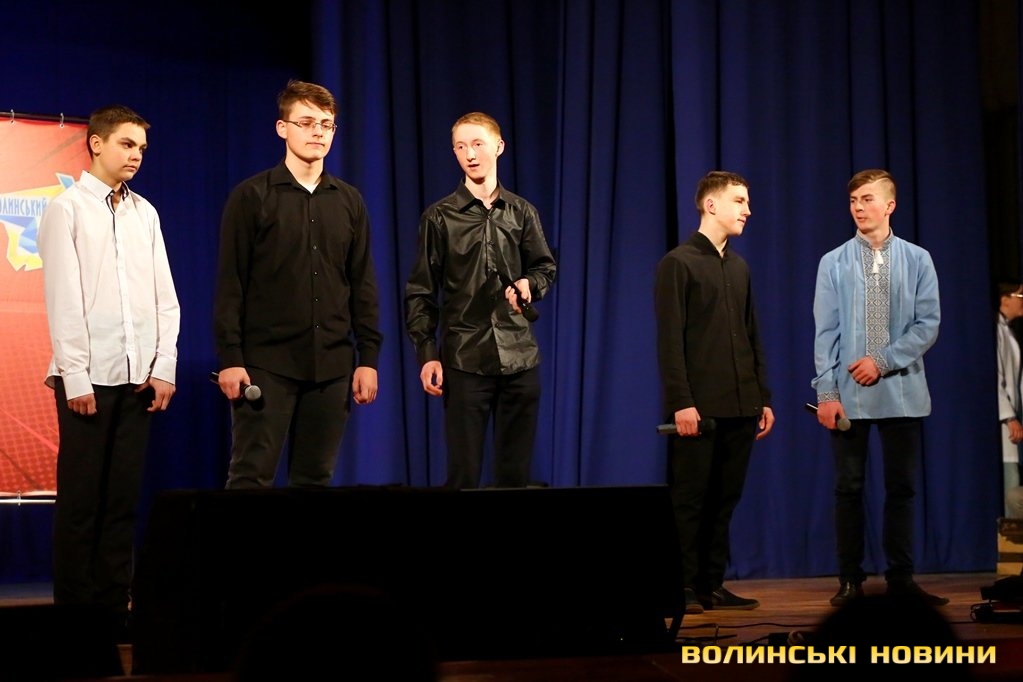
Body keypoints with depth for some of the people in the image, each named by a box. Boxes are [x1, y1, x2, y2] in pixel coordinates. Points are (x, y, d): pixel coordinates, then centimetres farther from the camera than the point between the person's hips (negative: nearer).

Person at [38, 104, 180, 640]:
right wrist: (75, 376, -11)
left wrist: (164, 368, 3)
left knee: (123, 496, 5)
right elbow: (63, 299, -6)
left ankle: (114, 610, 10)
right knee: (81, 500, 0)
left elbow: (165, 296, 12)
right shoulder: (67, 209, 0)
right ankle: (75, 610, 7)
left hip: (139, 376, 4)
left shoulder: (145, 213, 14)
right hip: (90, 376, -4)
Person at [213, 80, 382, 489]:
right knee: (251, 478, -4)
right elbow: (231, 283, -3)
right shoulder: (252, 196, 1)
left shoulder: (349, 201, 12)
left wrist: (368, 357, 5)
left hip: (332, 363, 4)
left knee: (315, 480, 7)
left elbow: (363, 284, 12)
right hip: (267, 362, -3)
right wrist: (230, 358, -10)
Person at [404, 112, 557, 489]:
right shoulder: (439, 217, 1)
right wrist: (426, 354, -7)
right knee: (463, 472, 0)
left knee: (516, 471, 8)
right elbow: (420, 292, 1)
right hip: (464, 359, -3)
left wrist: (530, 285, -6)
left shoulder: (522, 212, 9)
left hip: (520, 356, 3)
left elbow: (546, 266, 18)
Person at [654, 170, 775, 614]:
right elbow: (670, 340, -10)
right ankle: (682, 588, 6)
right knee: (690, 499, -1)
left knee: (724, 498, 8)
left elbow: (753, 338, 17)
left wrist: (763, 398, 11)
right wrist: (680, 402, -16)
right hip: (698, 406, -6)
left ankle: (712, 585, 14)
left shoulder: (739, 267, 16)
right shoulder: (678, 262, -5)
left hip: (740, 406, 6)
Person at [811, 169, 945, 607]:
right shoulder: (834, 263, 3)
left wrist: (884, 361, -11)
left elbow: (928, 324, 0)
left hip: (902, 392, 1)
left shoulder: (917, 260, 4)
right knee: (848, 487, 3)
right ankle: (850, 580, 11)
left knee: (901, 487, 6)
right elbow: (826, 332, -1)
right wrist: (826, 392, -7)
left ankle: (900, 578, 14)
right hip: (848, 394, 0)